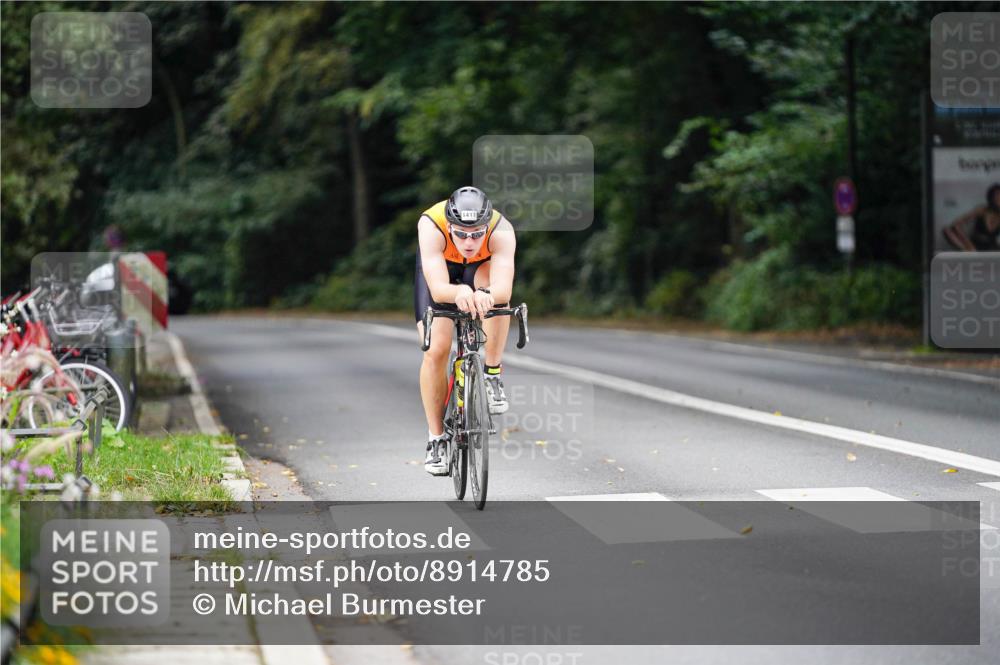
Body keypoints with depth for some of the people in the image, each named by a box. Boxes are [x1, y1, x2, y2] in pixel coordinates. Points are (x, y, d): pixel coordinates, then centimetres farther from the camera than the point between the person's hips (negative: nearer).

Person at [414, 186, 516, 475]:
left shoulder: (501, 231, -38)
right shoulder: (431, 226, -39)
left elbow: (503, 290, -50)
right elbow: (438, 289, -49)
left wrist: (486, 296, -73)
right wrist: (458, 293, -71)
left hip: (483, 265, 0)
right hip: (439, 266, 0)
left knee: (494, 293, -36)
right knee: (436, 350, -14)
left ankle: (493, 375, -16)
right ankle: (436, 439, 2)